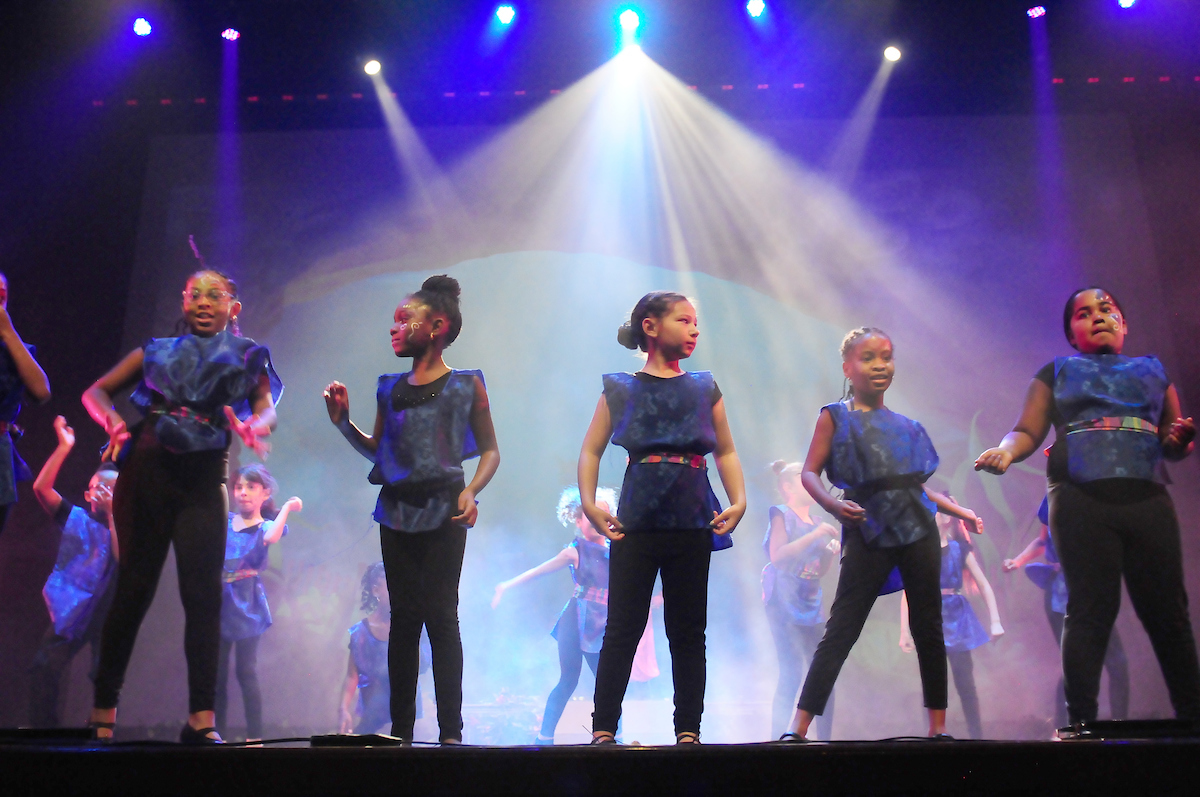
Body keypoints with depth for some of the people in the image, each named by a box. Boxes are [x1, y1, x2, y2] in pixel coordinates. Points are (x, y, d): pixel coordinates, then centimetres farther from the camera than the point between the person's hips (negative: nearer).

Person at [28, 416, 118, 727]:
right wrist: (64, 447, -8)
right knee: (43, 669, -7)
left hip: (107, 616, -2)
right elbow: (41, 488, -3)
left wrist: (112, 514, -15)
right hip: (70, 611, 2)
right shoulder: (76, 518, 9)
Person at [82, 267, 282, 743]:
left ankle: (202, 719, -13)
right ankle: (103, 711, 12)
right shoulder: (156, 351, 19)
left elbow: (266, 409, 1)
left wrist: (254, 427, -23)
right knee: (133, 588, 2)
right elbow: (96, 392, 13)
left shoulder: (247, 359, 16)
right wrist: (113, 421, -9)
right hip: (144, 472, 1)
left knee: (203, 592, -11)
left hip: (202, 481, -1)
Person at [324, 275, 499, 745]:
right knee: (404, 616, 6)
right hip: (396, 511, 4)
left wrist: (471, 491, -13)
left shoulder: (466, 386, 3)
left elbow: (489, 451, 3)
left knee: (440, 614, -7)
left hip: (443, 512, -4)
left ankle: (450, 730, -2)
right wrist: (343, 423, 6)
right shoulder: (390, 389, 14)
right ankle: (400, 728, 11)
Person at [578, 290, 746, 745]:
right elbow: (591, 451, 5)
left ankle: (688, 730, 14)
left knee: (689, 632, 6)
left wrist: (738, 502, 1)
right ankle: (603, 730, 6)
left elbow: (726, 452, 15)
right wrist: (589, 504, -9)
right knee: (622, 628, 0)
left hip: (692, 523, 2)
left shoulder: (705, 388, 11)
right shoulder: (621, 389, 5)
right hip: (636, 524, -2)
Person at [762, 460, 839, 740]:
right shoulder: (781, 516, -3)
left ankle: (825, 738, 11)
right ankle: (778, 739, -12)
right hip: (784, 602, -7)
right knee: (792, 672, -16)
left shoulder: (816, 521, 16)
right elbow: (777, 556, -18)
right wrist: (814, 536, -19)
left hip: (811, 604, 7)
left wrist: (831, 551, 0)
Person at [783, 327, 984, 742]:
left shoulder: (905, 425, 17)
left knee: (928, 628, 8)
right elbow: (810, 473, -2)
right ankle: (798, 726, -10)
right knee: (841, 629, -9)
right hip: (868, 533, -5)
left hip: (918, 530, 5)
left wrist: (960, 511, 21)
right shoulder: (835, 416, 5)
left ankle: (938, 726, 19)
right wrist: (833, 505, -19)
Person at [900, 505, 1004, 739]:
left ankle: (977, 735, 8)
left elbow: (983, 585, 2)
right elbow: (907, 593, 1)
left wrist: (995, 621, -6)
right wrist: (904, 631, -3)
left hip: (956, 620, 0)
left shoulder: (960, 548, 2)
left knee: (965, 684, 0)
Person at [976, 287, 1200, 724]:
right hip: (1082, 502, -2)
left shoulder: (1153, 371, 25)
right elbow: (1027, 433, 9)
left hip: (1148, 500, 2)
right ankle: (1081, 720, -6)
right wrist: (1006, 450, -13)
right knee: (1090, 610, -8)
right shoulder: (1058, 372, 19)